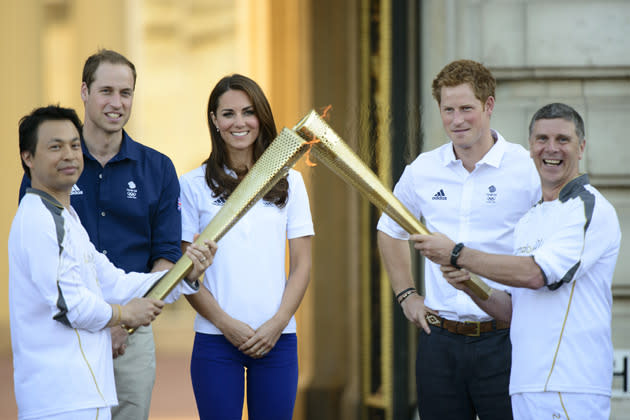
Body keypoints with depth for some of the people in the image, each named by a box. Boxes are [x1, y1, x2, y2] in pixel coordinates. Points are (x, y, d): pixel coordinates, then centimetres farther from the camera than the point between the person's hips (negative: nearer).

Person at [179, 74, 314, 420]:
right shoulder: (194, 185, 3)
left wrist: (277, 324, -5)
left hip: (277, 338, 2)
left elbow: (301, 264, 7)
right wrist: (226, 323, -9)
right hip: (215, 339, -2)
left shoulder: (289, 182, 9)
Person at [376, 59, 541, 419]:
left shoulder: (528, 170, -5)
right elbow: (390, 230, 26)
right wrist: (406, 294, 17)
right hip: (440, 340, 4)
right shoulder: (423, 170, 8)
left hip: (502, 341, -4)